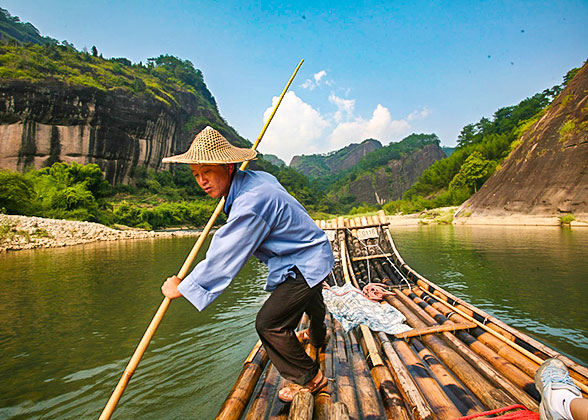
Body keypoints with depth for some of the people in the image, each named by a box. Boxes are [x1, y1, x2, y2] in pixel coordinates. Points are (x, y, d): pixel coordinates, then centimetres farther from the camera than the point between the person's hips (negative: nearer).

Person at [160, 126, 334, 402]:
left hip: (306, 264, -10)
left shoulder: (250, 204, -35)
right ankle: (317, 337, 68)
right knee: (309, 299, 34)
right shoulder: (257, 178, -6)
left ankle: (309, 378, 15)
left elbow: (222, 258, -30)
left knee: (269, 323, -10)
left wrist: (181, 287, -17)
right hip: (313, 255, 10)